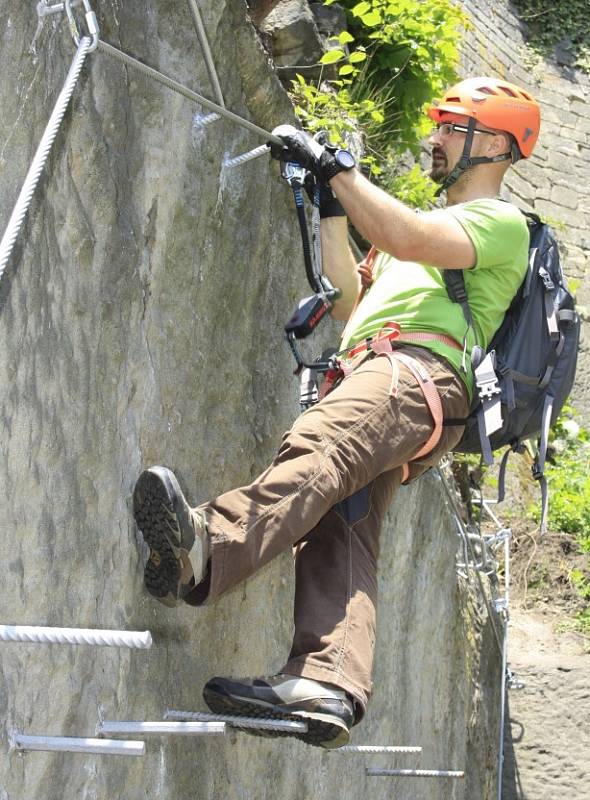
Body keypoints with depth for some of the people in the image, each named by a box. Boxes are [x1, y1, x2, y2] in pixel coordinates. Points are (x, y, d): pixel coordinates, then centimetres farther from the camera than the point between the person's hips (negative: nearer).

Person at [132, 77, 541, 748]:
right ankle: (328, 685, -34)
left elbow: (409, 240, -10)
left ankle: (206, 551, -62)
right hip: (370, 384, 9)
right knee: (340, 536, -15)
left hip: (415, 371, -9)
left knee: (315, 452, -36)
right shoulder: (441, 226, 42)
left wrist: (333, 164, -4)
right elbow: (352, 303, 36)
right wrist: (331, 211, 32)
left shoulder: (502, 221, 11)